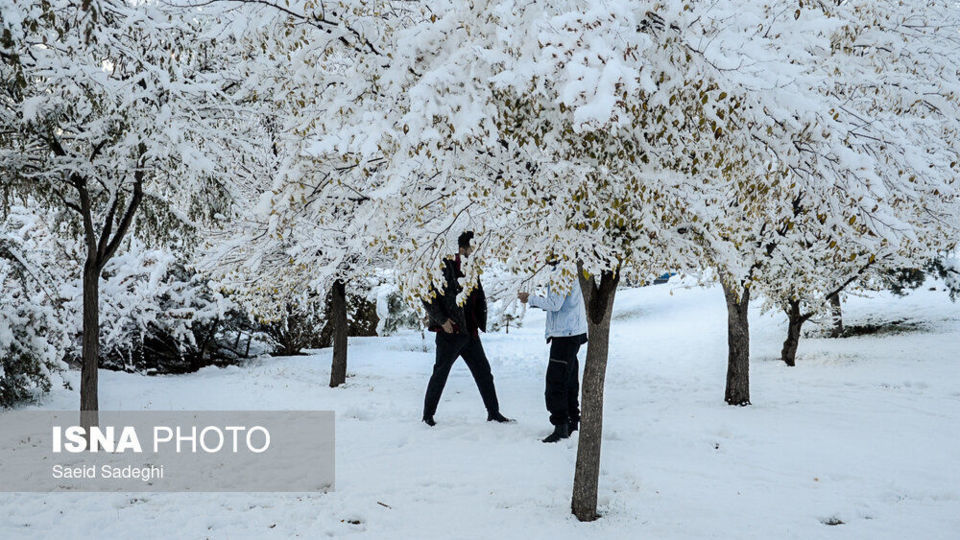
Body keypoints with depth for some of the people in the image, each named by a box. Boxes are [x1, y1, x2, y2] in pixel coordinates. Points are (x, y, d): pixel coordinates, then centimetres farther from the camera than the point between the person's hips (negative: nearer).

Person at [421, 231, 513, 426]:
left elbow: (480, 300, 24)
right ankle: (428, 415, 15)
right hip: (450, 332, -7)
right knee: (440, 374, 3)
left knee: (483, 371, 9)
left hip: (470, 333, 7)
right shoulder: (445, 269, -11)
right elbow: (427, 298, -13)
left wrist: (481, 324, 14)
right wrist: (442, 320, -16)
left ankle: (493, 412, 17)